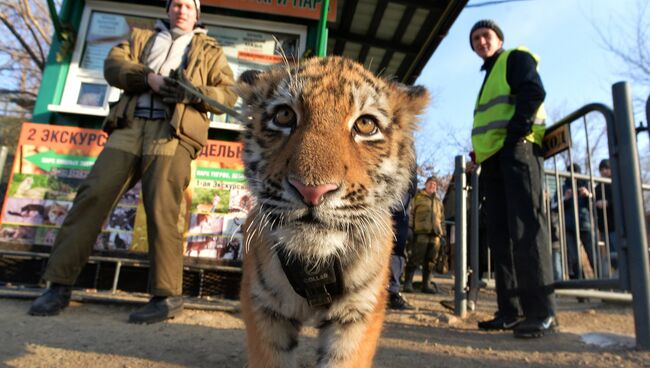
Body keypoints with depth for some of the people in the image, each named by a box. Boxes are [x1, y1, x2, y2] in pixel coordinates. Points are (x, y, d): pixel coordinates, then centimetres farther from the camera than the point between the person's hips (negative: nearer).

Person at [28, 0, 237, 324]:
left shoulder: (210, 51, 22)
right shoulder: (141, 38, 29)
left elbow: (228, 94, 8)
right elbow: (113, 64, 11)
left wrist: (192, 93, -11)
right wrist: (147, 77, -9)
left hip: (172, 132, -3)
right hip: (130, 126, 3)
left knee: (161, 209, -16)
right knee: (93, 194, -7)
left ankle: (167, 296, -11)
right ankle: (60, 284, 0)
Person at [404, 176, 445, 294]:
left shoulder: (438, 201, 24)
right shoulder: (418, 197, 8)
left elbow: (442, 219, 25)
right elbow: (410, 214, 2)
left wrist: (443, 234, 17)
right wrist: (410, 229, -7)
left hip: (435, 234, 5)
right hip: (421, 232, -5)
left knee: (430, 261, 5)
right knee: (415, 259, -8)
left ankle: (426, 285, 11)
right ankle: (408, 283, -3)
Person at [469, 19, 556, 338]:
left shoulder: (516, 58, 10)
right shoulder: (488, 77, 32)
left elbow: (534, 92, -8)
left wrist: (514, 134, -17)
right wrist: (479, 157, 12)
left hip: (517, 150, -8)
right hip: (492, 159, 8)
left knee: (525, 229, -15)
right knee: (500, 236, 2)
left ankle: (542, 312, -13)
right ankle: (510, 311, 4)